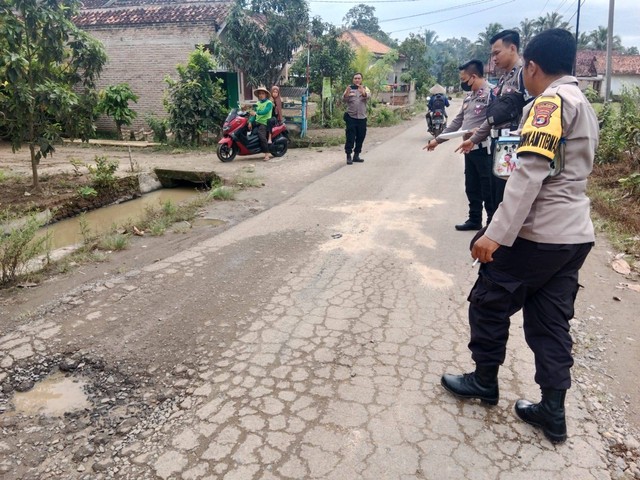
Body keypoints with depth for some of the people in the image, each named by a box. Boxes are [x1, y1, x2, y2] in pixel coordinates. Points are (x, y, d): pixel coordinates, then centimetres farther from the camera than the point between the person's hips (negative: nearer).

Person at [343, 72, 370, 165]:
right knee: (350, 137, -7)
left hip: (362, 117, 3)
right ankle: (348, 156, -4)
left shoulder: (365, 89, 7)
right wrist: (346, 93, -34)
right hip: (351, 117, -2)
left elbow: (368, 96, -15)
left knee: (361, 137, 7)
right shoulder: (349, 88, 5)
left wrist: (363, 92, -39)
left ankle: (356, 155, 18)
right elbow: (344, 99, -11)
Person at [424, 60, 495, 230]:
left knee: (488, 190, 0)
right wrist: (437, 139, 22)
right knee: (471, 188, 16)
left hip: (485, 149, -9)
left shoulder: (491, 92, -13)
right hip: (470, 149, 9)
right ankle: (474, 220, 30)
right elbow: (457, 122, 22)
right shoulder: (469, 97, 16)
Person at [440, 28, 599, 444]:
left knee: (489, 301, 8)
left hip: (539, 234, -9)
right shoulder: (583, 104, 17)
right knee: (551, 320, 13)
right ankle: (553, 412, 19)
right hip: (576, 235, 9)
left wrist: (496, 234, -27)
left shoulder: (551, 101, -13)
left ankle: (485, 381, 24)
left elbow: (530, 172, -24)